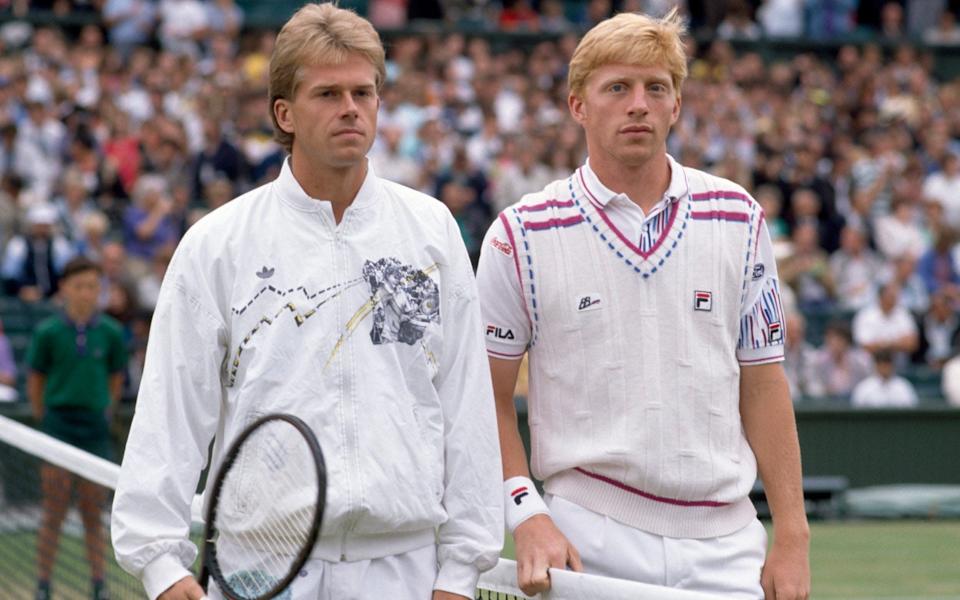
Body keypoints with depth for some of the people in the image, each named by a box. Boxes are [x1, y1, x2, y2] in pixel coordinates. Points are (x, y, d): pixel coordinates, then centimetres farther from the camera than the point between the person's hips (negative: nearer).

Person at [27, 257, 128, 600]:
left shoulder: (110, 333, 2)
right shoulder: (48, 332, -3)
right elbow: (35, 382, 5)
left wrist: (102, 416, 10)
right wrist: (47, 423, 6)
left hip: (95, 429, 2)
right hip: (58, 423, -2)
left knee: (93, 514, 6)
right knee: (54, 514, -3)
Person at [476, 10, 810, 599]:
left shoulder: (738, 218, 7)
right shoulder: (522, 235, 0)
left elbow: (763, 385, 7)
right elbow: (490, 398, 3)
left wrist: (791, 535, 1)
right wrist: (527, 517, -10)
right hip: (587, 542, -2)